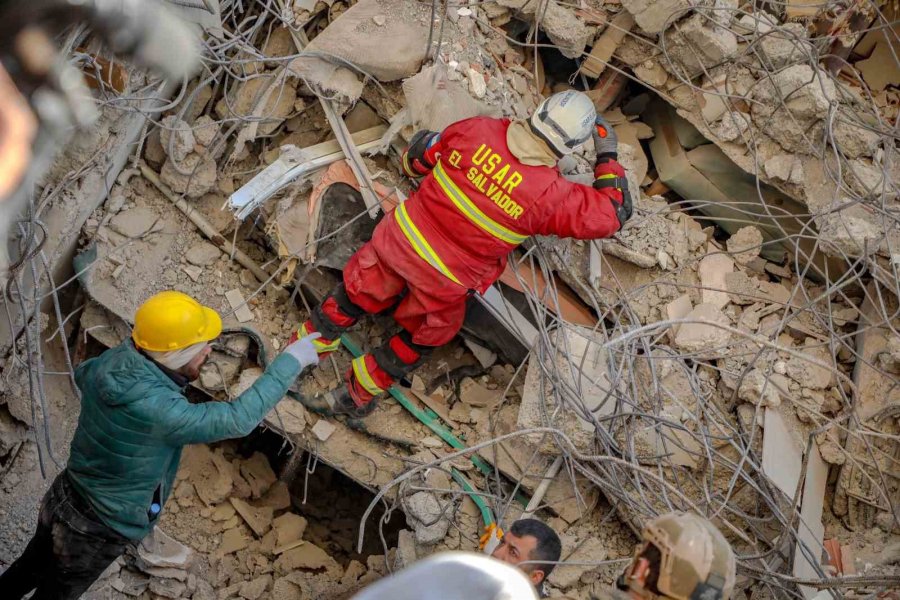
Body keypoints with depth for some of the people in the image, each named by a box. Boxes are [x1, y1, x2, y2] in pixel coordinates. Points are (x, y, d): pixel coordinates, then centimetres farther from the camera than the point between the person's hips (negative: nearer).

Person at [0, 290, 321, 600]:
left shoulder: (113, 361, -15)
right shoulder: (156, 410, -40)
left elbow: (82, 373, 10)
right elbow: (238, 419, -35)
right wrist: (291, 360, -28)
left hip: (61, 502, 6)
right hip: (93, 532, -6)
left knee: (28, 570, 31)